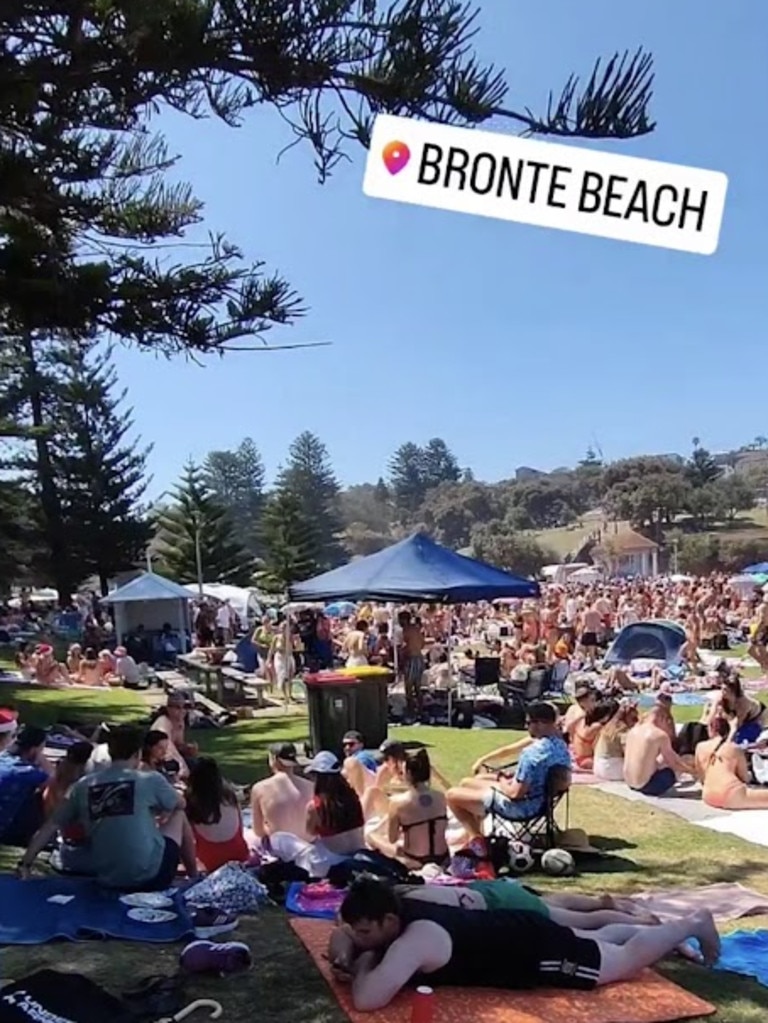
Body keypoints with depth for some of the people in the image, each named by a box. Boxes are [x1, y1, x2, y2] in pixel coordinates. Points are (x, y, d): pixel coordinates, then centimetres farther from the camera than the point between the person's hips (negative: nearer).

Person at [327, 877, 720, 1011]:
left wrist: (365, 962, -25)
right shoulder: (397, 909, -12)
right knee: (596, 939, 30)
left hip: (534, 950, -7)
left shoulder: (414, 940, -36)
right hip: (510, 930, 7)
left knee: (627, 960, 12)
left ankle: (693, 923, 29)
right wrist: (345, 958, -17)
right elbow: (340, 936, 6)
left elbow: (366, 1000, -46)